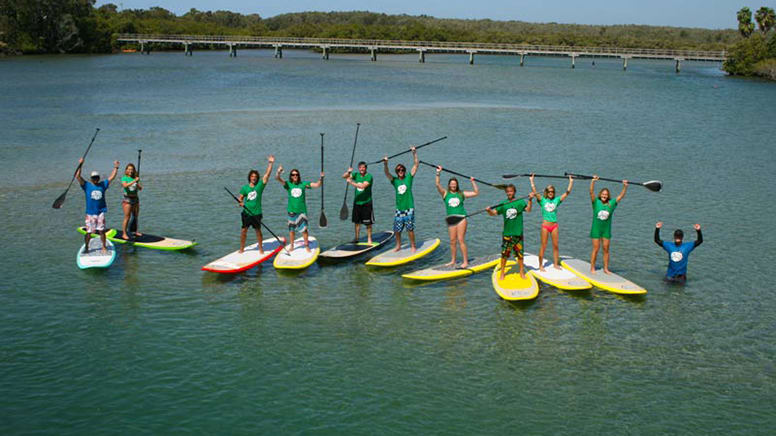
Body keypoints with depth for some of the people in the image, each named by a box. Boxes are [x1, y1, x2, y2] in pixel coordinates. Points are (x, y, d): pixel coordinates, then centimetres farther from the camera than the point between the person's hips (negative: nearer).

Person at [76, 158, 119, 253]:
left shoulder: (103, 185, 10)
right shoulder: (87, 185, 2)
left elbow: (112, 177, 14)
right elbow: (77, 176, -7)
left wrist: (116, 167, 9)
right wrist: (80, 165, -13)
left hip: (101, 212, 2)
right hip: (90, 213, -2)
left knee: (101, 231, 3)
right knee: (88, 232, 1)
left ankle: (104, 247, 15)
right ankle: (86, 247, 18)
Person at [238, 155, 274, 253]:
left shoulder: (260, 185, 0)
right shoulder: (245, 188, 4)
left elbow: (267, 174, -6)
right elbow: (240, 198, 9)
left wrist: (270, 163, -12)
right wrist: (240, 202, -14)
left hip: (257, 213, -1)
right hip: (246, 212, 1)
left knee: (258, 230, 5)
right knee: (244, 230, 2)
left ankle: (261, 248, 17)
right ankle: (242, 248, 13)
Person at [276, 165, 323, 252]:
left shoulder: (303, 184, 0)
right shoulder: (288, 184, -1)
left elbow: (317, 185, -2)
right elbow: (278, 179, -15)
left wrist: (321, 178, -20)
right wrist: (278, 173, -35)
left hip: (302, 210, -1)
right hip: (291, 210, 1)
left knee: (304, 229, -3)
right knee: (291, 229, 9)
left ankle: (307, 246, 11)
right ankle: (291, 246, 21)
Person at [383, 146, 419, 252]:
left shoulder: (409, 178, 2)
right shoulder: (395, 181, 6)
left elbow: (416, 164, -2)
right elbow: (387, 173, -8)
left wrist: (414, 153, -11)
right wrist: (385, 164, -25)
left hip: (409, 209, -3)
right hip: (399, 209, 3)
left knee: (410, 229, -1)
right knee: (397, 229, 7)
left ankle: (413, 246, 11)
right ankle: (398, 246, 24)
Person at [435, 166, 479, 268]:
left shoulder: (461, 194, 7)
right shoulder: (445, 194, 7)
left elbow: (476, 192, 9)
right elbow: (437, 185, -7)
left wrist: (472, 182, 2)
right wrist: (438, 173, -14)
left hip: (461, 218, -2)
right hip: (450, 219, 2)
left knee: (461, 240, -7)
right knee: (452, 241, 6)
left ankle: (465, 262, -5)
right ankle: (453, 261, 18)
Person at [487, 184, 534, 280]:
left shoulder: (520, 202, -1)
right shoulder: (503, 204, 5)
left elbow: (528, 209, -16)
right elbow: (493, 213, 1)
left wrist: (530, 200, -32)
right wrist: (489, 210, -20)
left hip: (518, 233, -1)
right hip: (506, 233, 1)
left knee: (520, 254, 7)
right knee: (504, 254, 2)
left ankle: (522, 272, 22)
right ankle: (502, 273, 13)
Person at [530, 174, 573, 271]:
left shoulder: (556, 200, 7)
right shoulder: (542, 200, 0)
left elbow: (567, 192, 5)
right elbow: (534, 191, -11)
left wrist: (571, 182, 2)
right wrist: (532, 181, -15)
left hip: (554, 225, 3)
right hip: (545, 225, -3)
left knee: (555, 246, 7)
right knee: (543, 246, 0)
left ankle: (556, 264, 17)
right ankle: (541, 265, 5)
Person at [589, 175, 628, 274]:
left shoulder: (611, 203, 2)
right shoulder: (596, 202, -5)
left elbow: (621, 196, 2)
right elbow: (591, 192, -17)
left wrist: (625, 187, -11)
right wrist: (593, 181, -29)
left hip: (606, 230, 3)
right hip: (596, 229, -3)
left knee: (606, 249, 6)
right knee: (596, 249, -1)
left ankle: (606, 268, 14)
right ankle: (592, 268, 7)